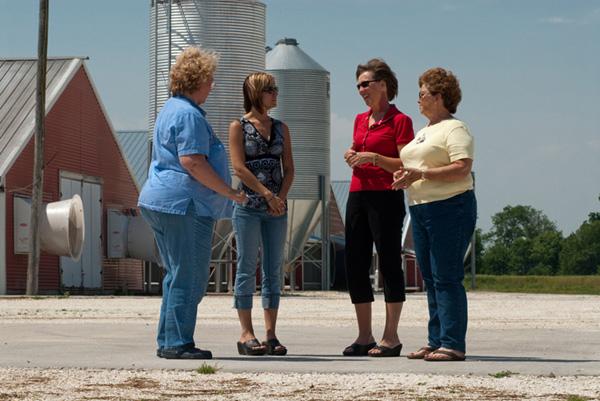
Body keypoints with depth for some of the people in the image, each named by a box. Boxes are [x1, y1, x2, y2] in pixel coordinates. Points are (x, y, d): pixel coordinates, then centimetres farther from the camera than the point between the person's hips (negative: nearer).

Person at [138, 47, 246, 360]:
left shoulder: (172, 108, 20)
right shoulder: (189, 114, -14)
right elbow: (192, 161, -22)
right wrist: (229, 192, -15)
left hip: (160, 201, 11)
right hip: (183, 204, -11)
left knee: (177, 275, 15)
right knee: (189, 278, -7)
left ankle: (168, 342, 18)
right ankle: (178, 343, -6)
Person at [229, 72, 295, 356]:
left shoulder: (281, 128, 13)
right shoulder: (239, 127, -1)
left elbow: (288, 168, 9)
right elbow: (239, 167, -9)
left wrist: (282, 197, -7)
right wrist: (267, 195, -15)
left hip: (277, 208, 5)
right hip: (249, 207, -5)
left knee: (274, 270, 4)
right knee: (247, 269, -3)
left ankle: (271, 333, 7)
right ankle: (246, 334, 0)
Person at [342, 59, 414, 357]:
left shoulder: (399, 121, -5)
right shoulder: (360, 120, 17)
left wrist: (373, 157, -18)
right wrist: (352, 159, 6)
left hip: (386, 197, -8)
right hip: (358, 195, 8)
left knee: (389, 263, -5)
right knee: (355, 265, 5)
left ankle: (391, 337, -2)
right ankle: (364, 337, 11)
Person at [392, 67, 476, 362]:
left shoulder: (454, 128, -7)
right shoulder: (424, 132, 22)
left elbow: (462, 168, -18)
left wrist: (421, 174, -20)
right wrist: (403, 176, 5)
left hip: (449, 206, -10)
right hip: (421, 209, 10)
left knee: (447, 277, -11)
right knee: (430, 278, 9)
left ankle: (453, 344, -10)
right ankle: (436, 342, 13)